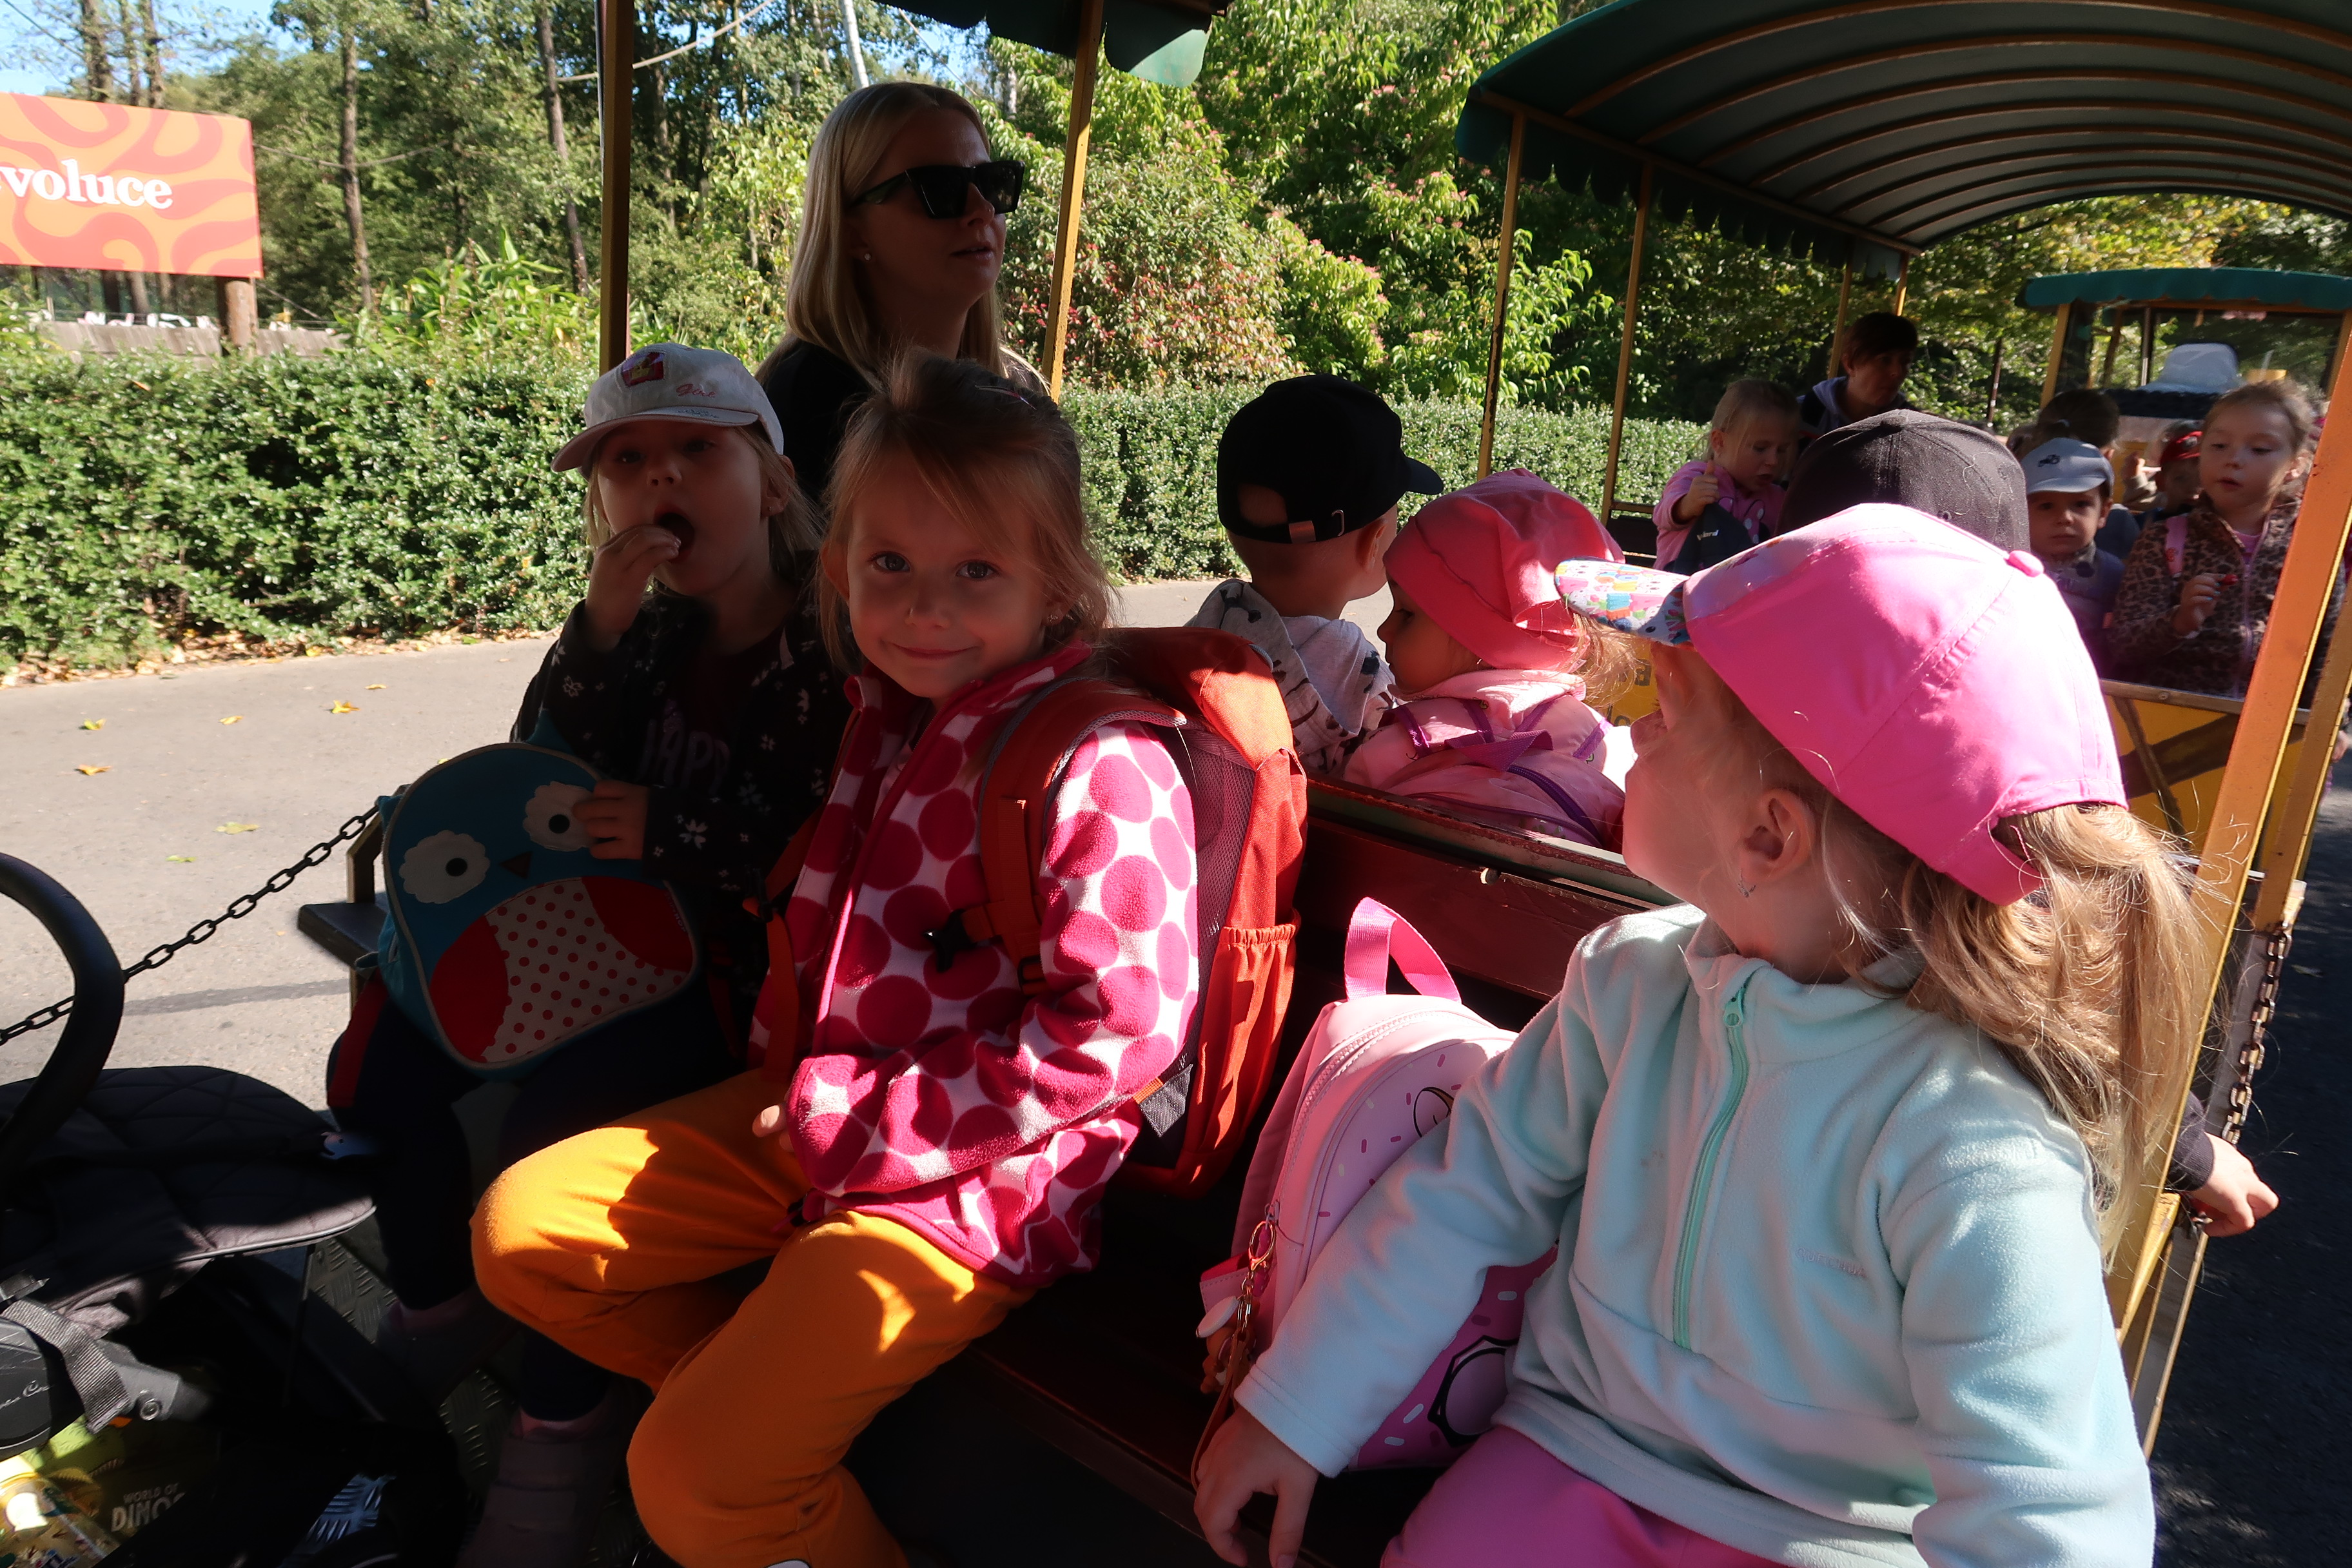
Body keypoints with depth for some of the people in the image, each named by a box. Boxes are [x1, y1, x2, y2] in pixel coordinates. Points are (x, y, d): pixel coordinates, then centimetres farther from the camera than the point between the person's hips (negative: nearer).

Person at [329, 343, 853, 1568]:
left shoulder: (830, 647, -16)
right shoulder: (656, 627, 4)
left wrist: (675, 833, -18)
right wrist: (603, 620, -18)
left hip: (750, 963, -7)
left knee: (548, 1125, -26)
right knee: (378, 1065, 3)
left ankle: (567, 1417, 0)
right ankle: (438, 1312, 29)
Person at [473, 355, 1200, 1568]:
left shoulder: (1100, 769, -21)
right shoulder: (887, 717, 5)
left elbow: (1118, 1025, -25)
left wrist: (856, 1122, -20)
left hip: (967, 1184, -8)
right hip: (814, 1115, 9)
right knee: (518, 1230, 9)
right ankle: (768, 1390, 17)